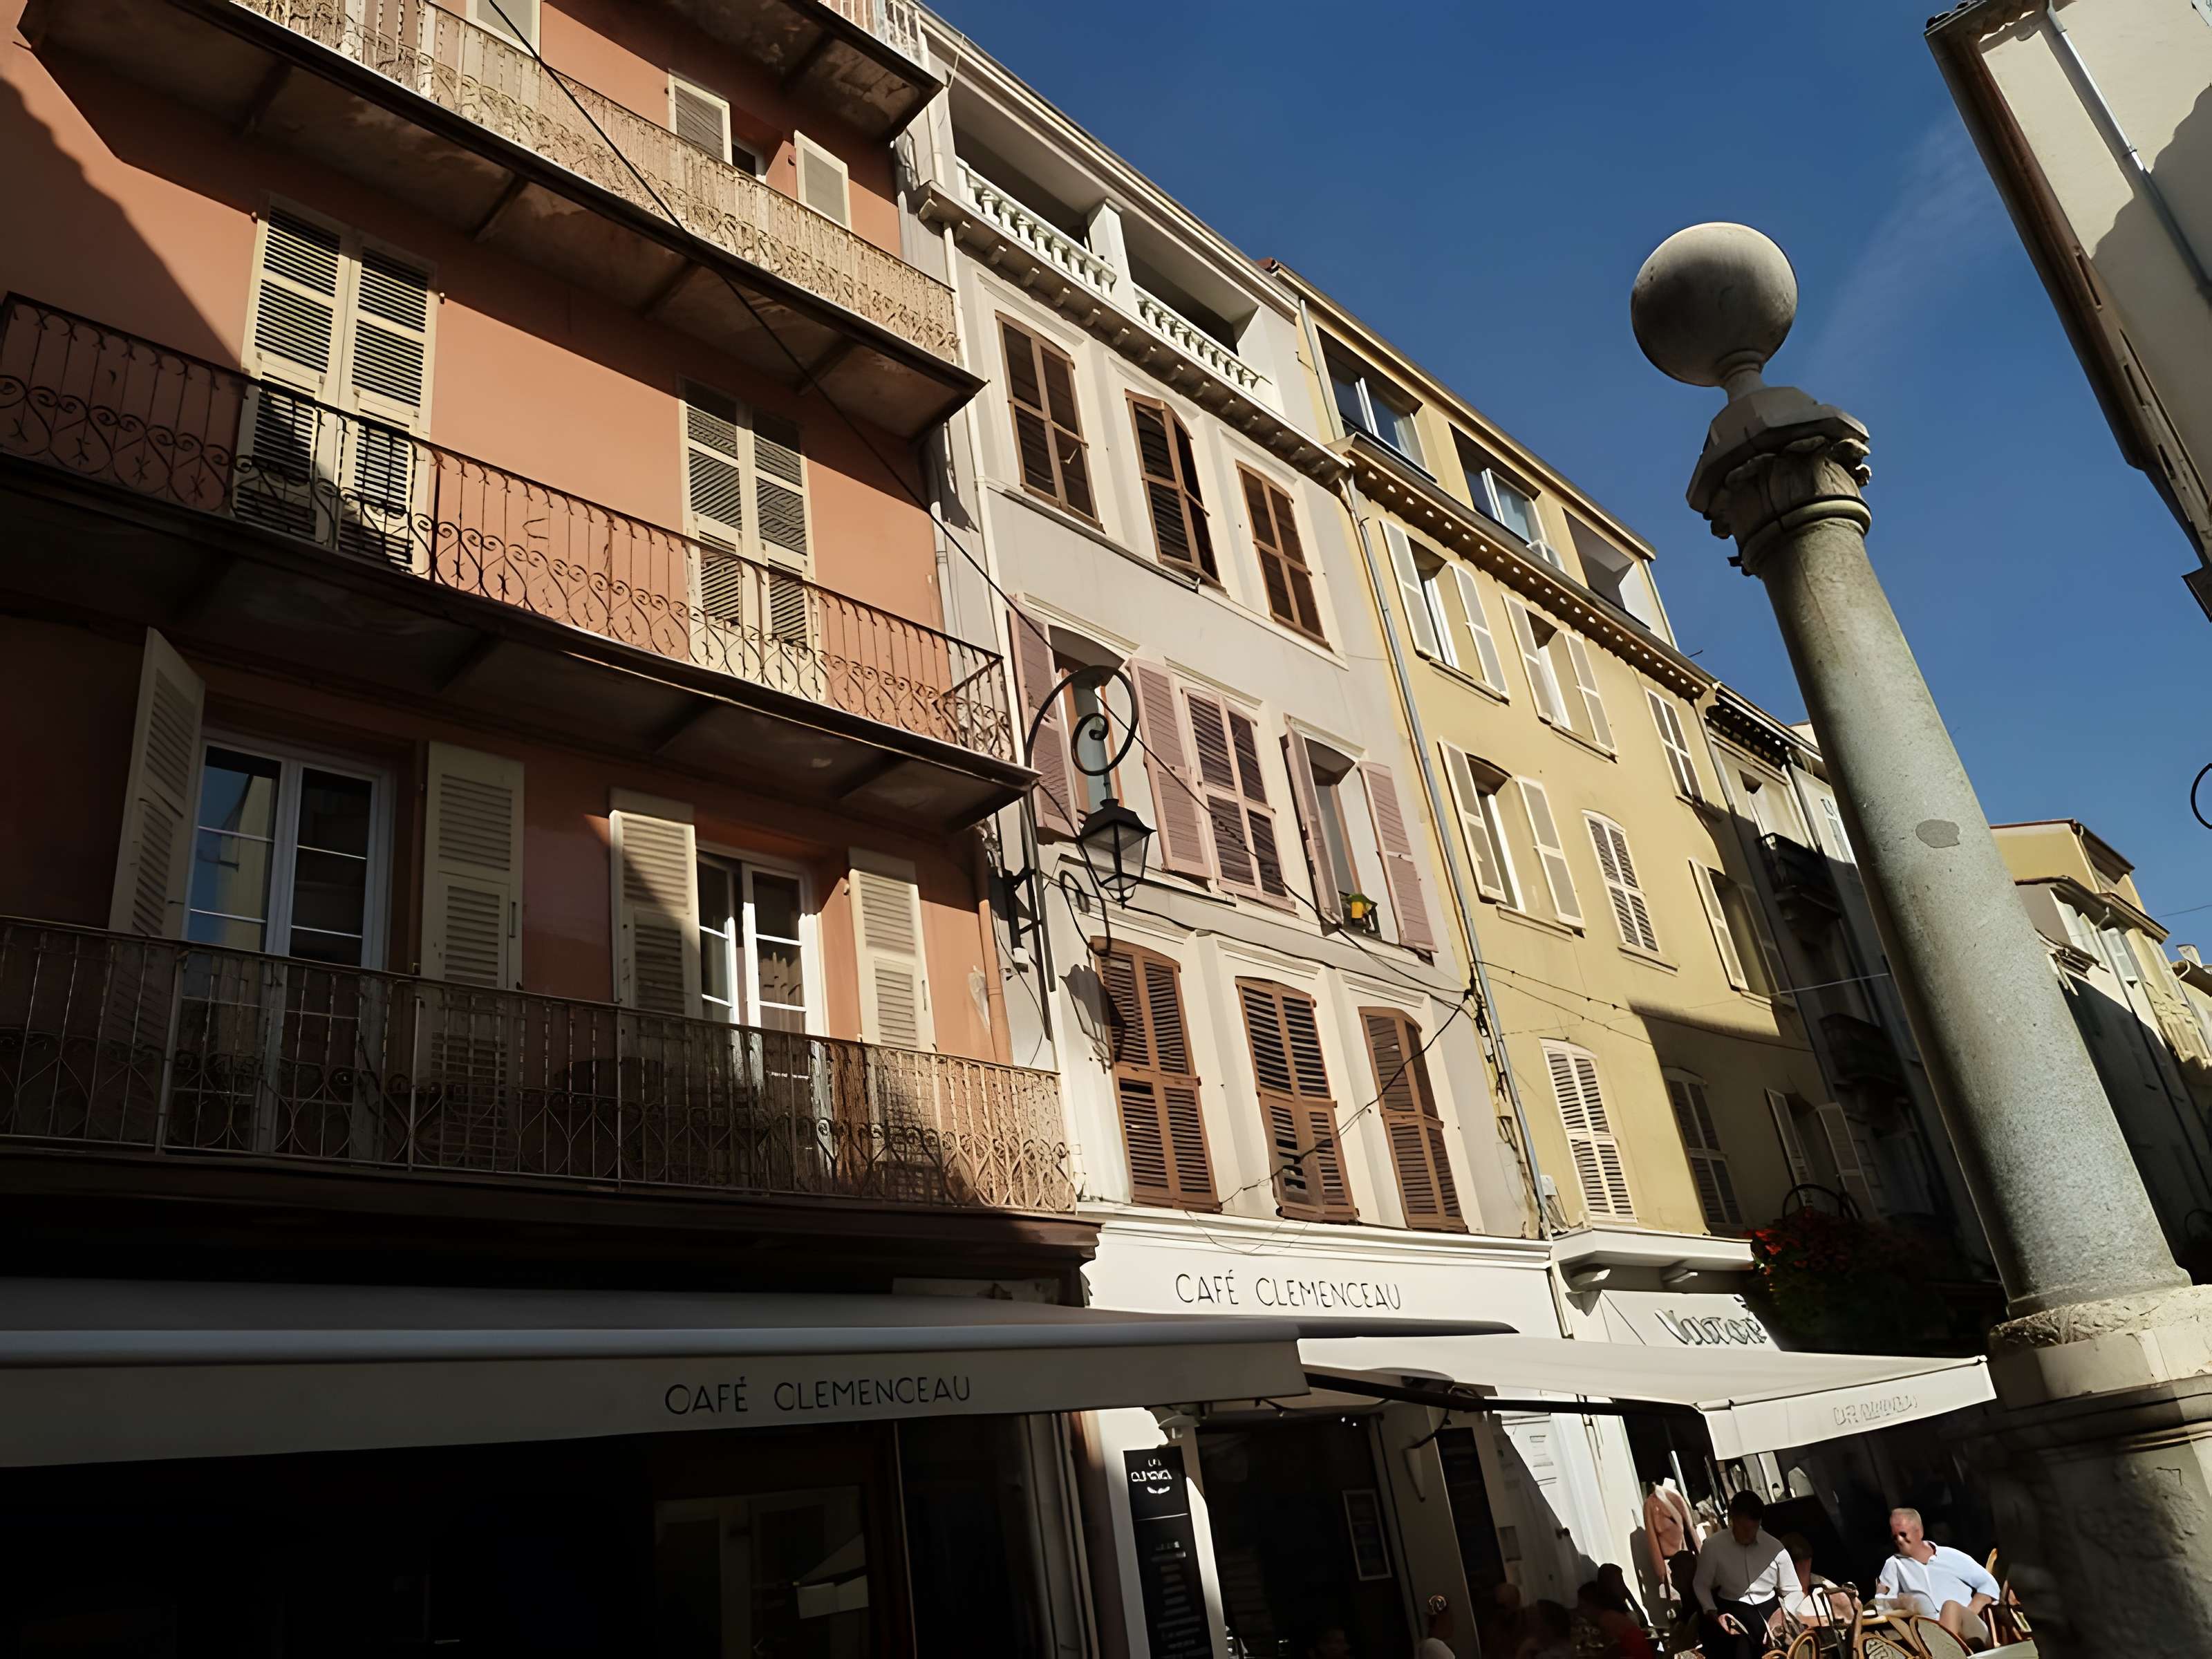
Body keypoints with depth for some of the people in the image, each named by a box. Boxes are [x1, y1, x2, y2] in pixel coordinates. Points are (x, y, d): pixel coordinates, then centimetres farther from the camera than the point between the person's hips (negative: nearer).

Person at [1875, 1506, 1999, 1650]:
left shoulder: (1952, 1556, 15)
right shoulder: (1893, 1565, 16)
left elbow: (1990, 1584, 11)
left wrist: (1969, 1615, -3)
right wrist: (1880, 1595, -14)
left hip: (1971, 1632, 0)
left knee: (1950, 1606, -30)